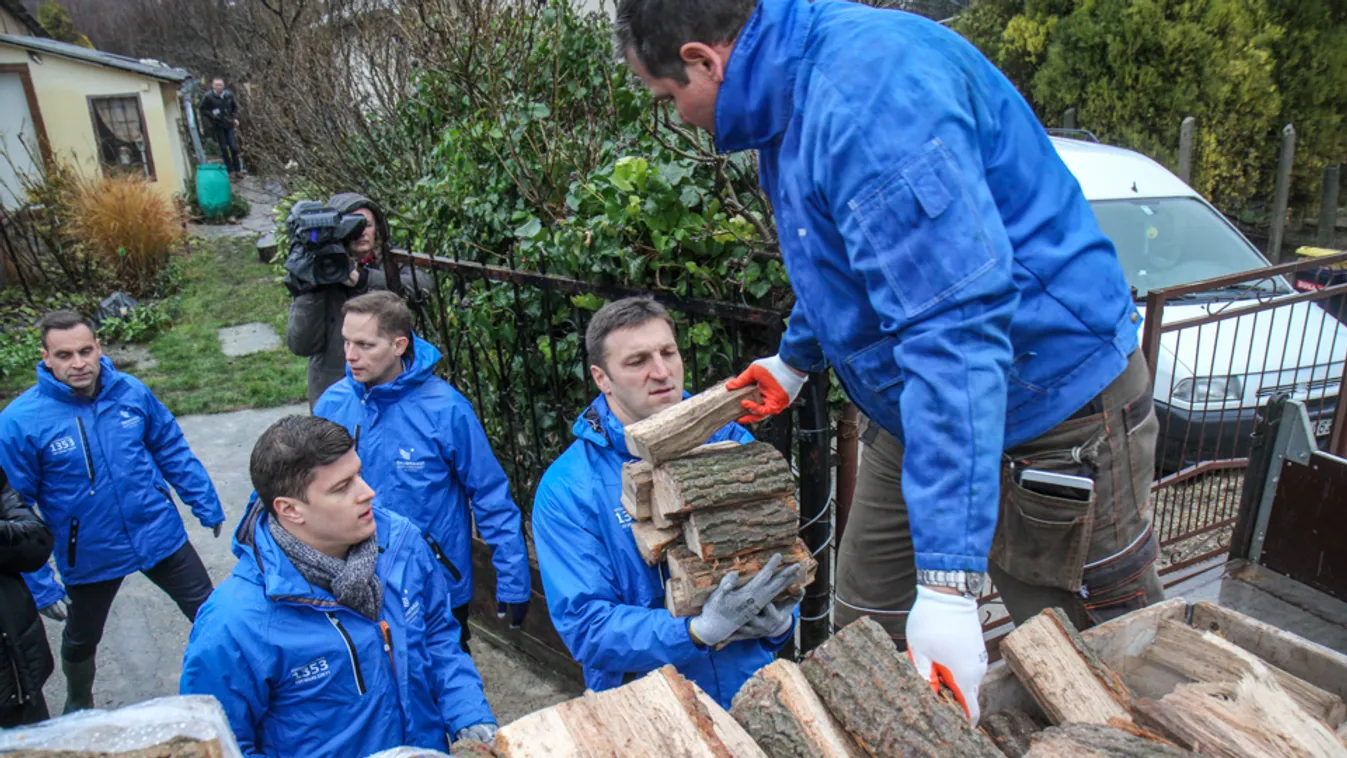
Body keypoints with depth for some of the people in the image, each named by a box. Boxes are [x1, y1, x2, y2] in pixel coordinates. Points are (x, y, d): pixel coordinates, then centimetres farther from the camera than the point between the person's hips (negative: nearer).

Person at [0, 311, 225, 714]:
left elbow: (174, 453, 1)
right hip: (89, 556, 0)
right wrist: (36, 582, -12)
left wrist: (208, 507, 6)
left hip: (160, 534, 1)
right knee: (81, 639, 26)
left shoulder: (132, 392, -12)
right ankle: (79, 705, 57)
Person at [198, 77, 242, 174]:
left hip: (228, 125, 3)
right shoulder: (208, 96, -9)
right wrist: (212, 115, -15)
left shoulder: (229, 95, 2)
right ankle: (230, 170, 5)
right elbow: (202, 110, -1)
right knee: (224, 148, 0)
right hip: (218, 126, -2)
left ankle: (238, 169, 10)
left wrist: (235, 118, 4)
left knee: (234, 147, -2)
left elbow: (235, 107, 17)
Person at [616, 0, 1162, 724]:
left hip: (1052, 413, -9)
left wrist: (948, 583, -34)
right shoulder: (798, 90, 5)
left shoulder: (871, 86, -27)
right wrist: (793, 358, 35)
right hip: (918, 413, 9)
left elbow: (955, 329, -34)